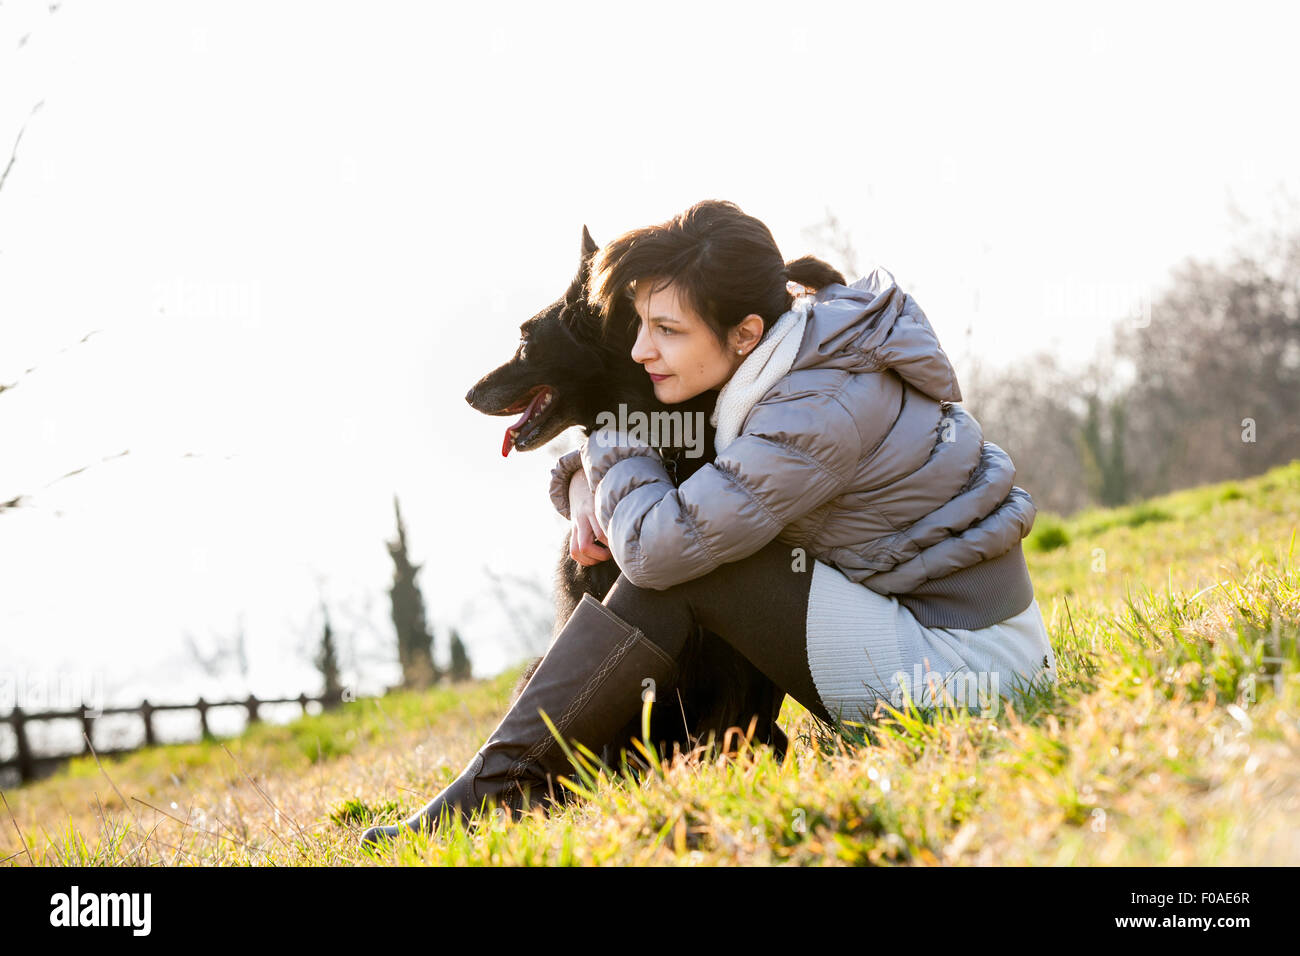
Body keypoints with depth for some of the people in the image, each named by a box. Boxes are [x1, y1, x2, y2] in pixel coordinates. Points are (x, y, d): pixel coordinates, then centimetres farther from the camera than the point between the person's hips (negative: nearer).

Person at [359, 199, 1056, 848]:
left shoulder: (821, 411, -25)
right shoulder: (776, 362, 4)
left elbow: (660, 542, -27)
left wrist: (614, 450, -8)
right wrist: (587, 483, -3)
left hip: (971, 660, -10)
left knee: (674, 562, -17)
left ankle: (501, 788, -12)